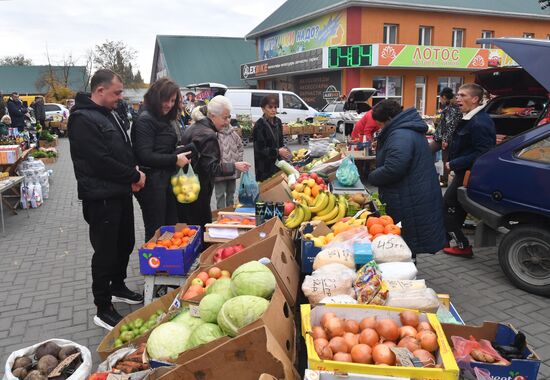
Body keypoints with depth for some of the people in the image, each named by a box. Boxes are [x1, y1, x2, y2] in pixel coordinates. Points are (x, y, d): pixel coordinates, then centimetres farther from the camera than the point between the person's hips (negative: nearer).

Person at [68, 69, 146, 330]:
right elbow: (101, 162, -24)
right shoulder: (83, 119, -18)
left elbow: (123, 150, 19)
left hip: (120, 192, 9)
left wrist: (133, 173, 0)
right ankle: (103, 310, 14)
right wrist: (134, 176, -14)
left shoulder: (109, 114, 13)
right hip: (101, 198, -9)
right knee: (106, 252, 0)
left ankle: (118, 287, 40)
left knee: (125, 244, 20)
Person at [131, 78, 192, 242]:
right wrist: (174, 159, -16)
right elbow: (145, 156, -20)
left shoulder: (165, 119, 12)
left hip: (166, 179, 9)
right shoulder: (145, 120, -14)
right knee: (156, 232, 2)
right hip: (152, 182, -9)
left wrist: (180, 155, 2)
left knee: (172, 226, 15)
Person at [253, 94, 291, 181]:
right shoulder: (259, 125, -14)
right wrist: (277, 151, -21)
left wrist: (284, 149, 0)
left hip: (277, 162, 7)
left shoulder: (278, 122, 7)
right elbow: (260, 149, -17)